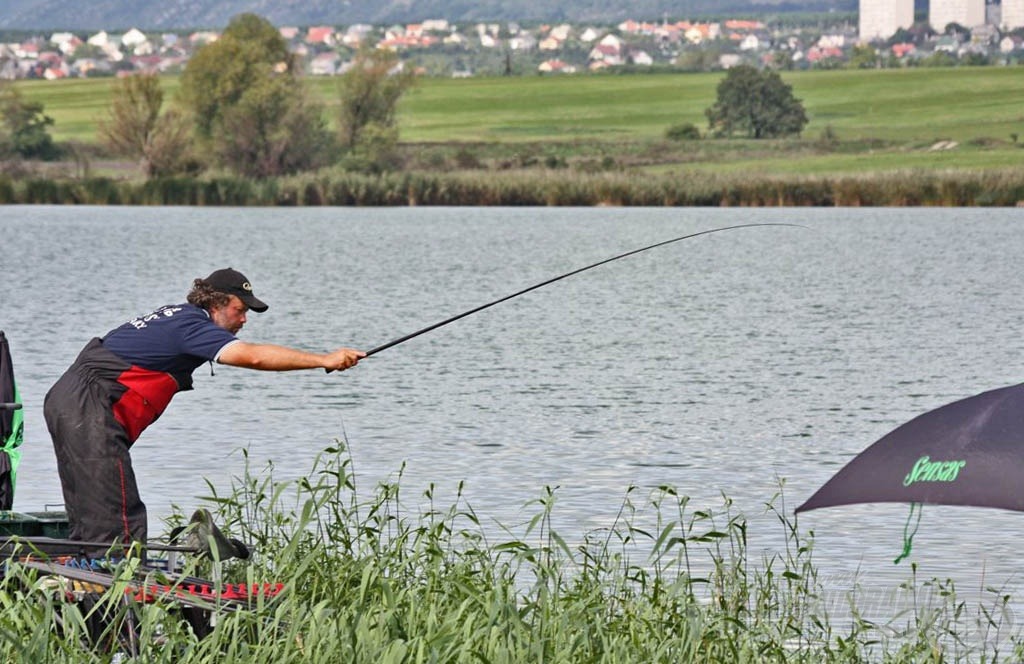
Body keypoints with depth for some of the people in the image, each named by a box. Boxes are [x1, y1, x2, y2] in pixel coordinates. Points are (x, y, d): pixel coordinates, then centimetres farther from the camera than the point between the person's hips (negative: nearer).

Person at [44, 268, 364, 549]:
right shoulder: (192, 325, -13)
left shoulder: (175, 316, 17)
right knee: (118, 526, -13)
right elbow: (253, 356, -25)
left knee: (89, 522, 12)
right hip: (89, 412, -10)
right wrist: (323, 360, -25)